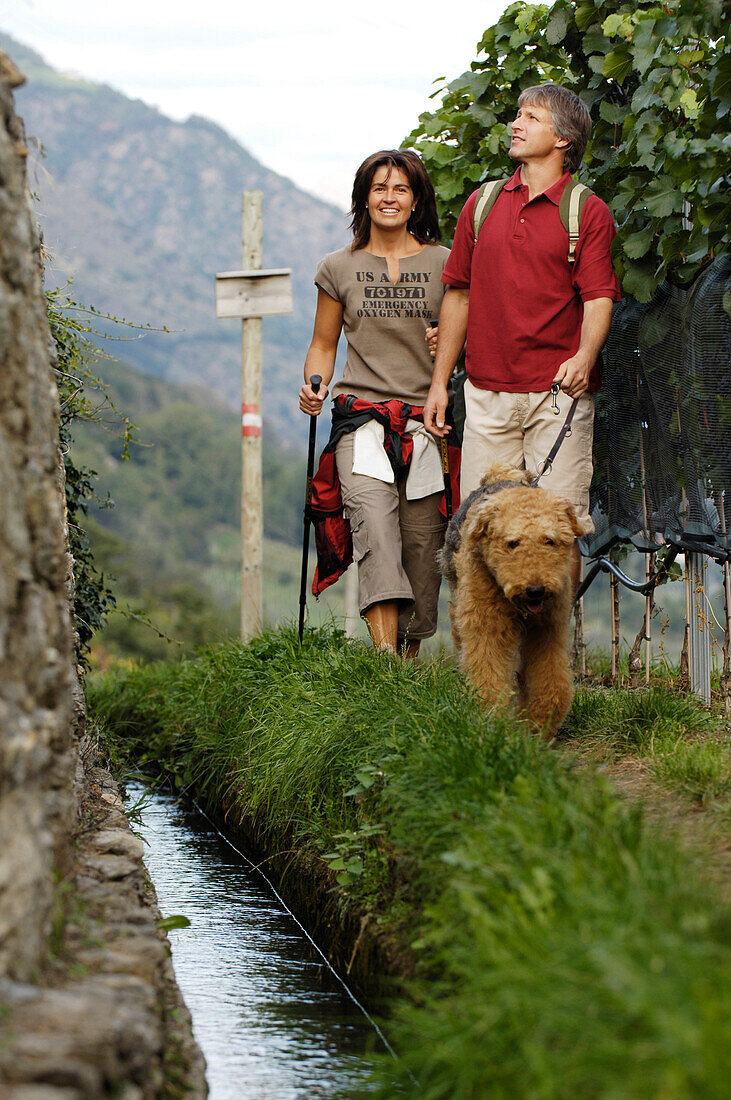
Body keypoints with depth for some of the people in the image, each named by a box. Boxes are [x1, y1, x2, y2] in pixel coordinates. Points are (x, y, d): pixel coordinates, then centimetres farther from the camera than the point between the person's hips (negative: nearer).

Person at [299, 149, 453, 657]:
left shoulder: (444, 263, 9)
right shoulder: (339, 268, 11)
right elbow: (324, 344, 18)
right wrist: (316, 386, -2)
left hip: (427, 422, 1)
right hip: (362, 417, -1)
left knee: (422, 541, -2)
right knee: (373, 521, -22)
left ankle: (412, 658, 13)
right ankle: (385, 655, -34)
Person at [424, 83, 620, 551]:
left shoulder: (589, 211, 1)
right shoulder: (482, 205, 14)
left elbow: (599, 298, -7)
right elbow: (459, 295, 18)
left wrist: (584, 358, -27)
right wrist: (439, 382, 14)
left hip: (558, 392, -4)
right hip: (488, 393, 4)